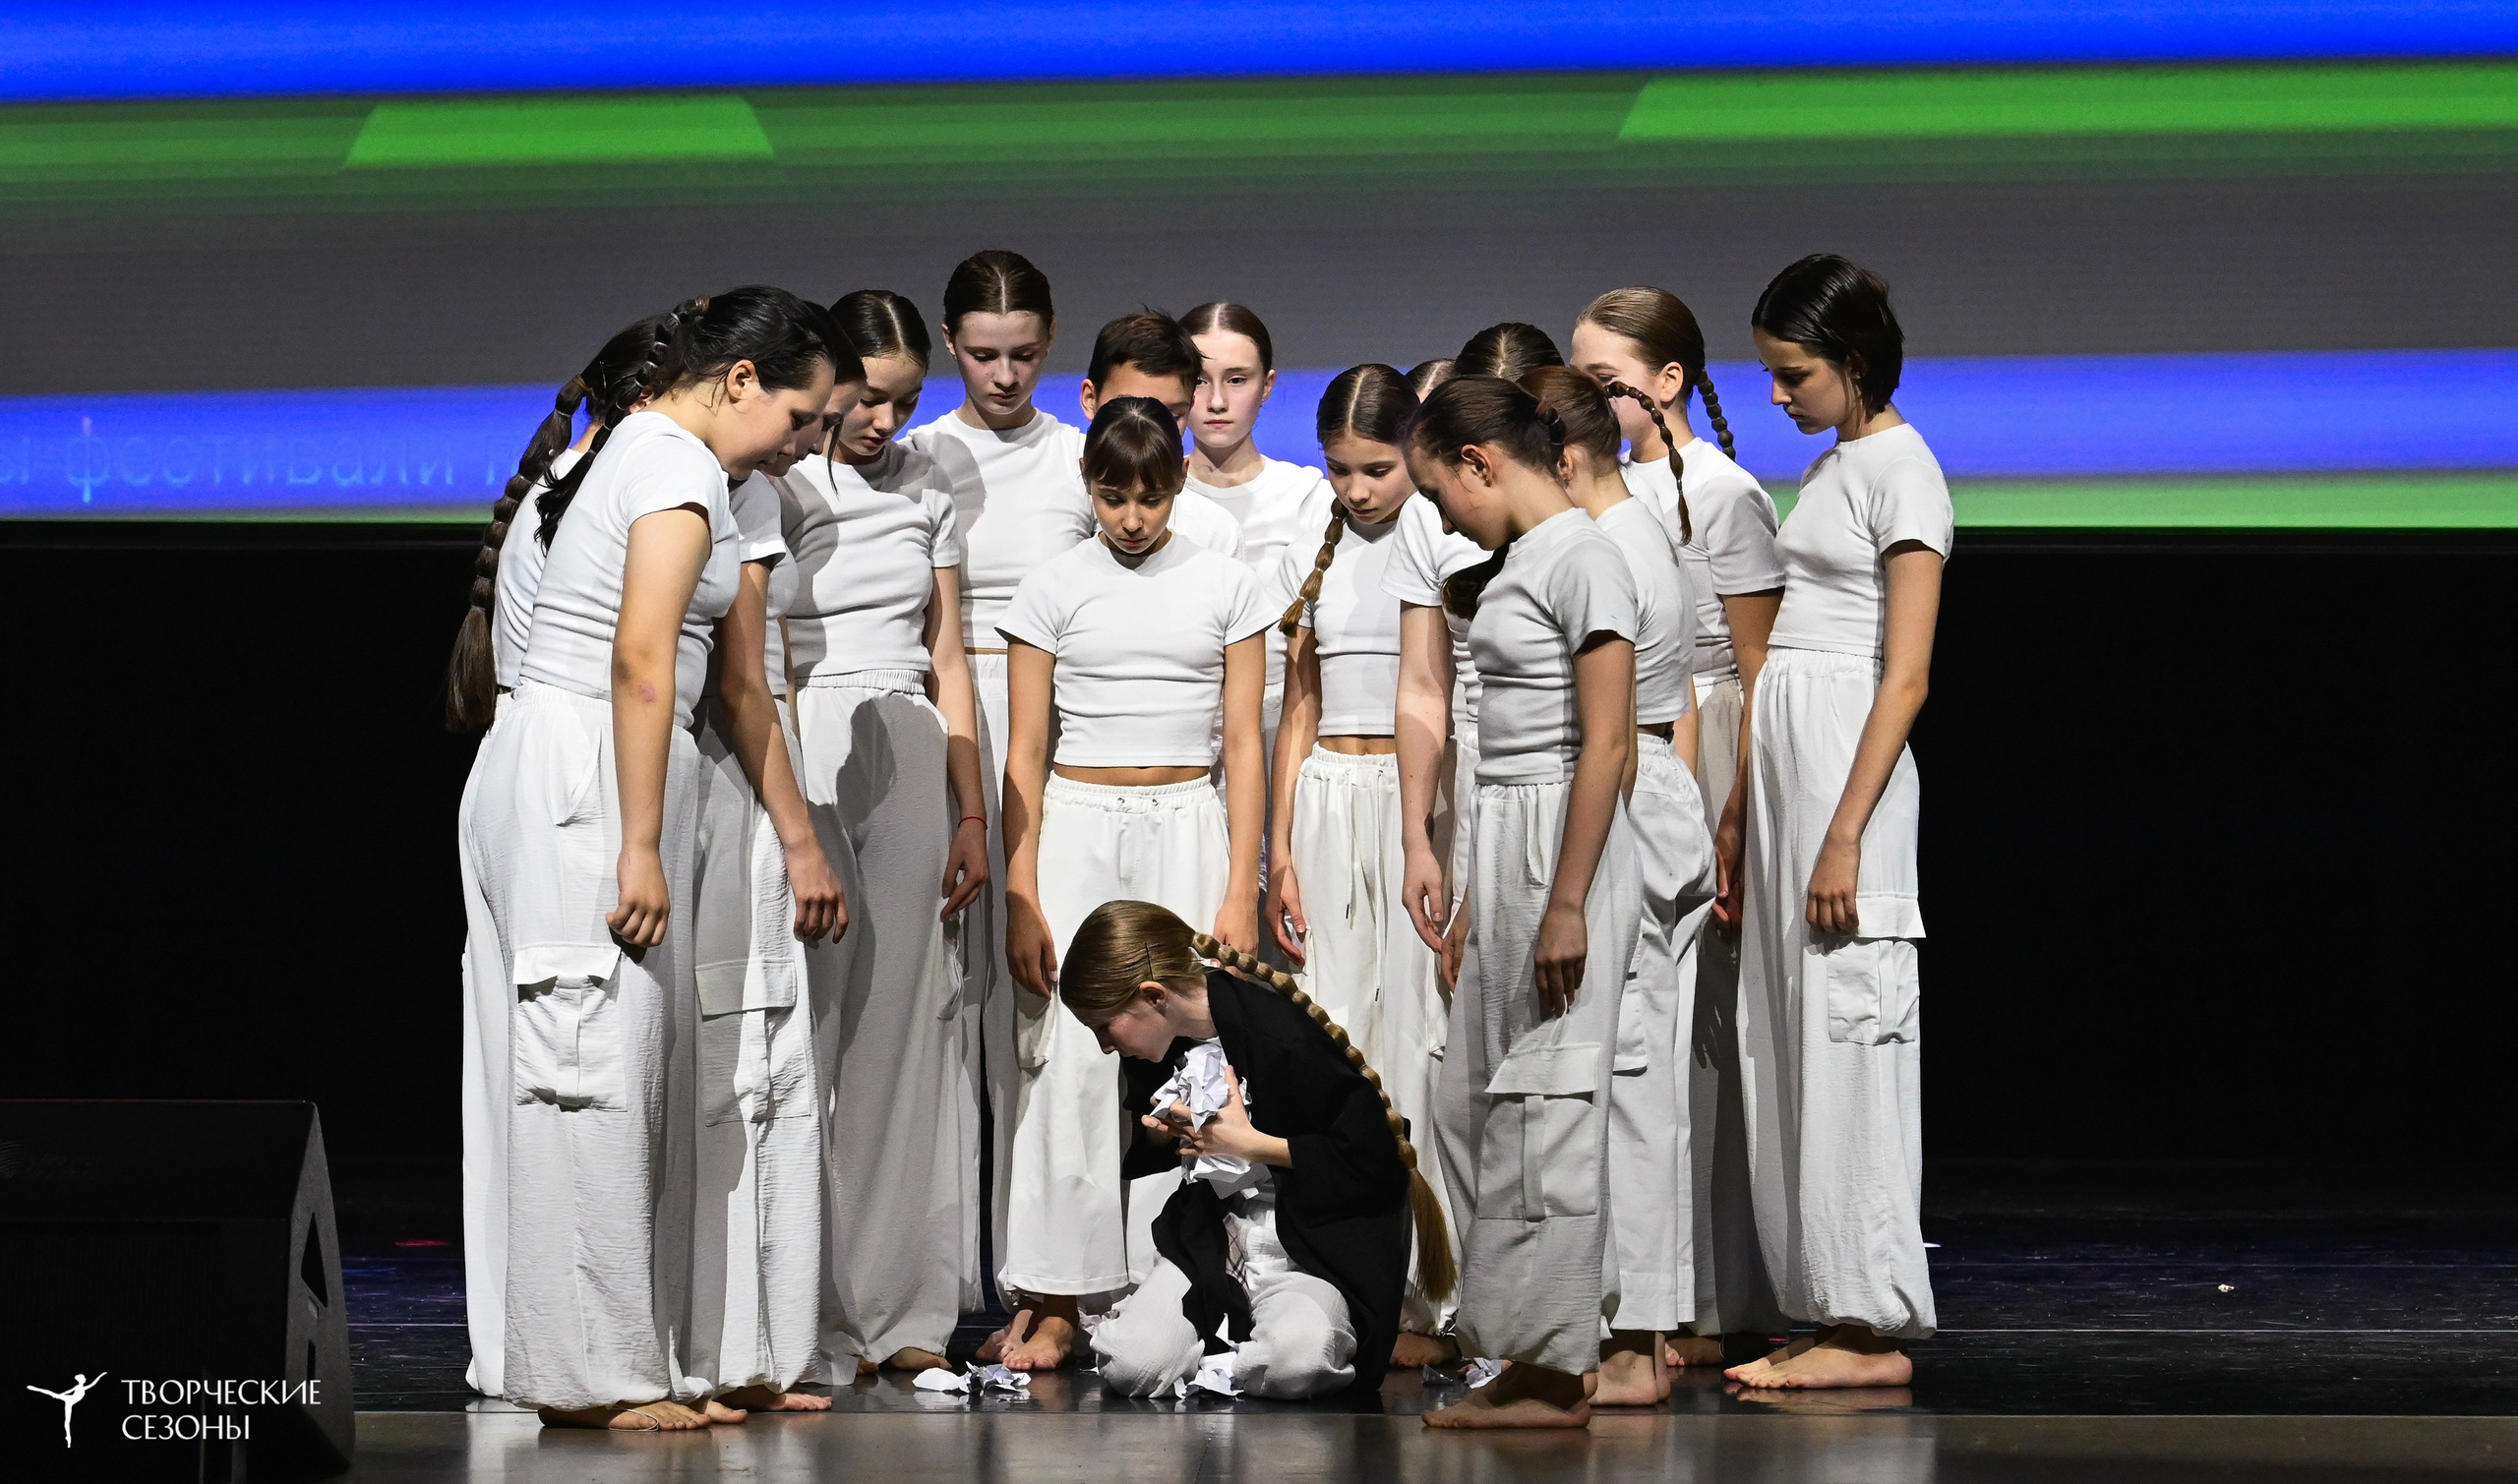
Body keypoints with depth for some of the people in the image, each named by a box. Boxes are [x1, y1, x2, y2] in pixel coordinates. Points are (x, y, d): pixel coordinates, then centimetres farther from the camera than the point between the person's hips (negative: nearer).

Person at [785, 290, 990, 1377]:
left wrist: (971, 815, 10)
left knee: (904, 1023, 3)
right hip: (797, 760, -5)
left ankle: (901, 1309, 7)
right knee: (807, 1023, -7)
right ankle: (809, 1316, -3)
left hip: (909, 760, 5)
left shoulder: (924, 487, 13)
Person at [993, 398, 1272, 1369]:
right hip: (1076, 827, 0)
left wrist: (1240, 891, -3)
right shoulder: (1054, 590, 4)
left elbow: (1243, 746, 5)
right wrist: (1021, 897, -4)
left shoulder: (1223, 588, 5)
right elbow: (1025, 751, 3)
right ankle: (1055, 1298, -2)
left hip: (1189, 830, 0)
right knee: (1069, 1061, -7)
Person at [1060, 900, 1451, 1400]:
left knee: (1296, 1363, -38)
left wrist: (1249, 1143, -16)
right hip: (1212, 1241, 6)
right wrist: (1161, 1133, -2)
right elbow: (1145, 1156, 24)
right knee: (1128, 1365, -21)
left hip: (1314, 1242, -6)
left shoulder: (1282, 1035, -20)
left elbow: (1375, 1158, -19)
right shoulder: (1152, 1049, 5)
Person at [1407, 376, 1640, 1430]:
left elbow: (1607, 743, -18)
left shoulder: (1583, 562, -13)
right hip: (1506, 844, 10)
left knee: (1542, 1105, -5)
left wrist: (1567, 904, -21)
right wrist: (1489, 902, 20)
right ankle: (1555, 1353, 17)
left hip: (1564, 843, -10)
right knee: (1472, 1101, 11)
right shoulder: (1521, 560, 15)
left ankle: (1556, 1376, 0)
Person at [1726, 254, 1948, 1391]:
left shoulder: (1901, 471, -8)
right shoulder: (1830, 467, 18)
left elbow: (1906, 675, -14)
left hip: (1848, 768, -9)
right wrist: (1746, 830, 16)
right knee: (1788, 1038, 7)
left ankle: (1873, 1328, -5)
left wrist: (1845, 835, -20)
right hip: (1780, 761, 9)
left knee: (1845, 1034, -8)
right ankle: (1830, 1313, 11)